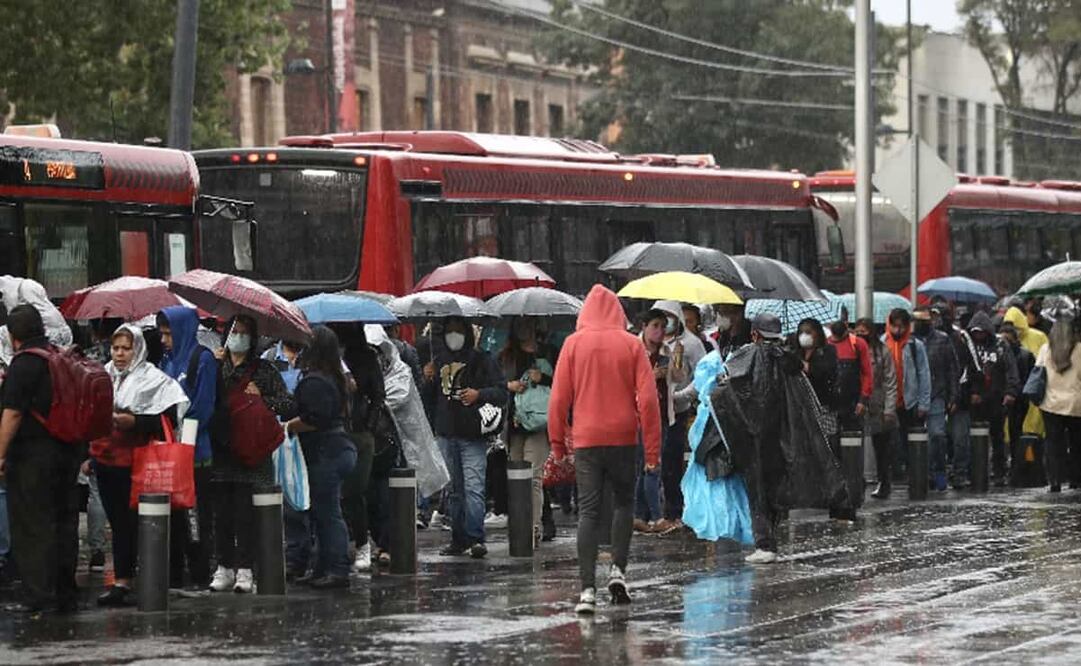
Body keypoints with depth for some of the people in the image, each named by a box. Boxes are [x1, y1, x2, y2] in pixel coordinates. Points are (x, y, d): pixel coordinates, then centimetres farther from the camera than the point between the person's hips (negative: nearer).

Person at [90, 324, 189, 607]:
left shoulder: (153, 380, -3)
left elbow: (169, 419, -9)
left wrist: (134, 422, -19)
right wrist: (88, 455, 19)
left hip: (134, 464, -6)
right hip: (105, 461, 6)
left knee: (128, 523, -6)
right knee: (117, 523, 8)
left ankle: (122, 581, -5)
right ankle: (122, 581, 11)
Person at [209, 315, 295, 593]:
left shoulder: (264, 370, 6)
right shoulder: (217, 367, 12)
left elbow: (288, 405, 3)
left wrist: (262, 399, -10)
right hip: (220, 452, 2)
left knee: (245, 512, -5)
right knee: (222, 510, 2)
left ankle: (245, 570, -1)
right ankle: (225, 566, 10)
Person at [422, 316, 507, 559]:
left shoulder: (482, 361, 1)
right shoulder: (439, 361, 15)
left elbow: (501, 391, -3)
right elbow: (431, 398, 22)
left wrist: (479, 394, -19)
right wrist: (428, 380, 3)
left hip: (473, 436, -6)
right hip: (446, 435, 6)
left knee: (473, 488, -13)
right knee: (454, 490, 11)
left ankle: (475, 539, -17)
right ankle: (459, 539, 16)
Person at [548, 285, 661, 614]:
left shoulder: (573, 344, 0)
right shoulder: (631, 344, -1)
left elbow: (559, 397, -1)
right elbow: (648, 398, -5)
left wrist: (557, 442, 7)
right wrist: (653, 447, -1)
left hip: (585, 439, 0)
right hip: (623, 437, 0)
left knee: (588, 510, 1)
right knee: (623, 502, 19)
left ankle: (588, 589, -7)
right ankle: (618, 569, 6)